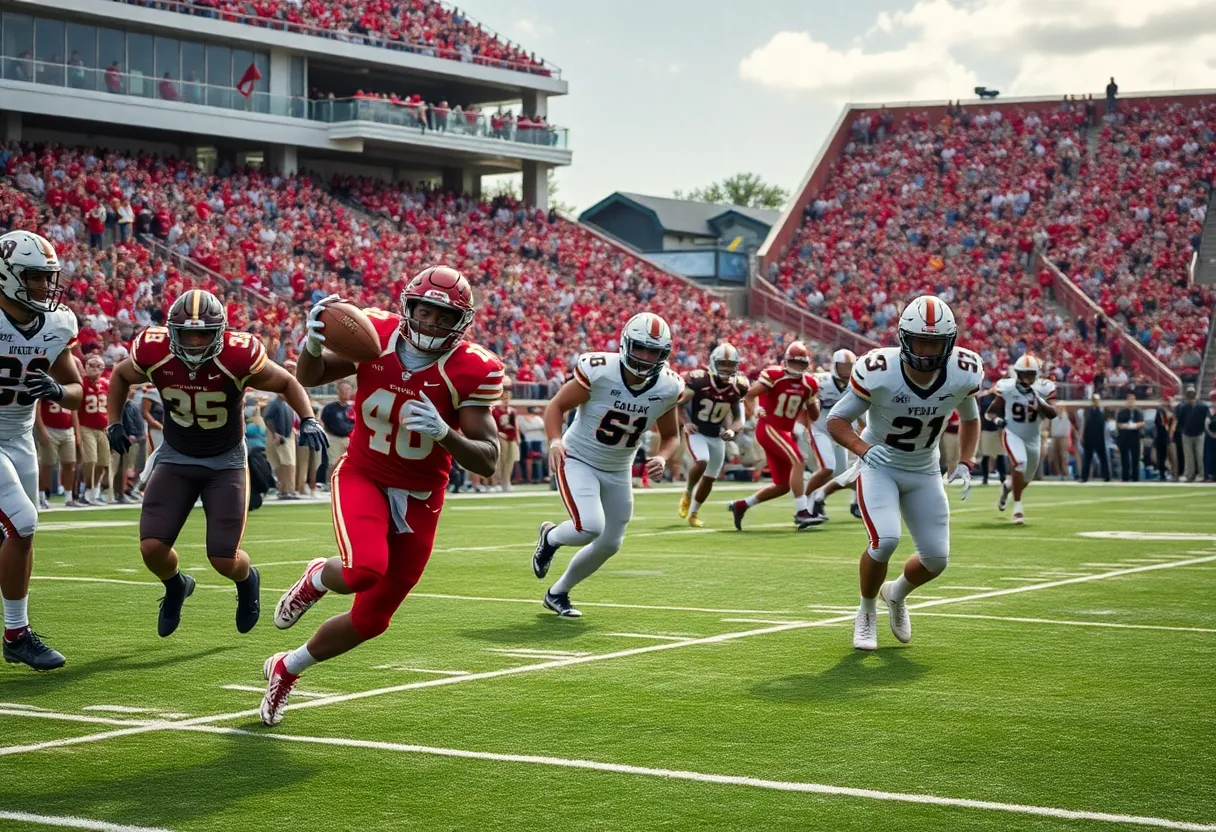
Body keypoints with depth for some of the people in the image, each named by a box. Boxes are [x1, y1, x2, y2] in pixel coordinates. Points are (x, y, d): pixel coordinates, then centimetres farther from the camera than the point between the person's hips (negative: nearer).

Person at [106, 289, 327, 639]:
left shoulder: (238, 357, -26)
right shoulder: (153, 353, -19)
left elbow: (287, 383, -8)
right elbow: (120, 376, 5)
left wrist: (308, 420, -24)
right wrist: (115, 423, -5)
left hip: (226, 461, -2)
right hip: (176, 457, 2)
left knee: (224, 560, -9)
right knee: (152, 547, -13)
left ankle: (247, 581, 31)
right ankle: (176, 587, 24)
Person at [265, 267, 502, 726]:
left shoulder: (472, 370, -16)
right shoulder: (376, 335, -13)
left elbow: (488, 461, -17)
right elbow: (309, 377, -1)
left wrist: (444, 433, -36)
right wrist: (314, 343, -24)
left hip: (418, 500, 2)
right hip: (361, 477, -1)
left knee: (371, 620, 10)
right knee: (365, 570, -33)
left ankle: (286, 668, 37)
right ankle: (319, 578, 6)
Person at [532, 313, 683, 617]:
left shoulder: (668, 387, -11)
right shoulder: (598, 370, -23)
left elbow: (671, 436, 3)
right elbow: (557, 405, -12)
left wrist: (662, 457, -19)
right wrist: (555, 440, -30)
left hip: (618, 472, 5)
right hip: (578, 460, -5)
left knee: (609, 544, 11)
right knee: (590, 527, -27)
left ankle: (557, 593, 36)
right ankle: (551, 537, 10)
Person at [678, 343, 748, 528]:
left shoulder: (737, 387, -8)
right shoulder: (698, 380, -22)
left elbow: (738, 418, 2)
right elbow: (677, 403, -10)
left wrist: (732, 430, -19)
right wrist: (686, 422, -24)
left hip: (717, 436, 5)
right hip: (696, 432, -5)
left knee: (709, 478, 9)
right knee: (702, 462, -30)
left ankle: (693, 513, 28)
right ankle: (687, 493, -1)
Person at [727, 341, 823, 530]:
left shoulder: (809, 384, 7)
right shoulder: (773, 375, -10)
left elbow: (814, 417, 14)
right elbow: (749, 396, -10)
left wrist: (814, 401, -5)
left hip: (785, 432, 8)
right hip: (768, 428, -8)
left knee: (783, 486, 8)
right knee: (798, 462, -25)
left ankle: (741, 506, 22)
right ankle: (801, 512, -27)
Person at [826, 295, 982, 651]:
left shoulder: (963, 373, -15)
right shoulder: (878, 371, -26)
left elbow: (969, 419, 7)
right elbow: (837, 419, -12)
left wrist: (965, 464, -3)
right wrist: (863, 448, -27)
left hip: (924, 473, 4)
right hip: (880, 466, -4)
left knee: (936, 558, 0)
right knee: (885, 540, -25)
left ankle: (896, 593, 36)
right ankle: (866, 611, 5)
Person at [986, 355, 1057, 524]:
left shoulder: (1043, 388, -13)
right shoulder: (1007, 388, -15)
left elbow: (1053, 414, -22)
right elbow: (992, 410, -3)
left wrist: (1039, 402, -37)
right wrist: (997, 419, -25)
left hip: (1033, 438, 3)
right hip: (1012, 434, -3)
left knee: (1026, 478, 14)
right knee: (1020, 463, -29)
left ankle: (1007, 486, 51)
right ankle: (1017, 507, -18)